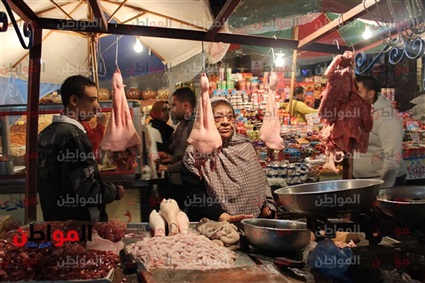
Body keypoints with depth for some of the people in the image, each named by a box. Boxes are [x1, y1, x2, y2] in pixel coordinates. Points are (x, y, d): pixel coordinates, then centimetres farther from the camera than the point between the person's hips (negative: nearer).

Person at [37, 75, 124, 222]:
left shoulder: (46, 134, 6)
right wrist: (115, 191, -10)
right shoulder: (73, 135, -21)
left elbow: (50, 183, 14)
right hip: (79, 224, -8)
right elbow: (86, 191, -25)